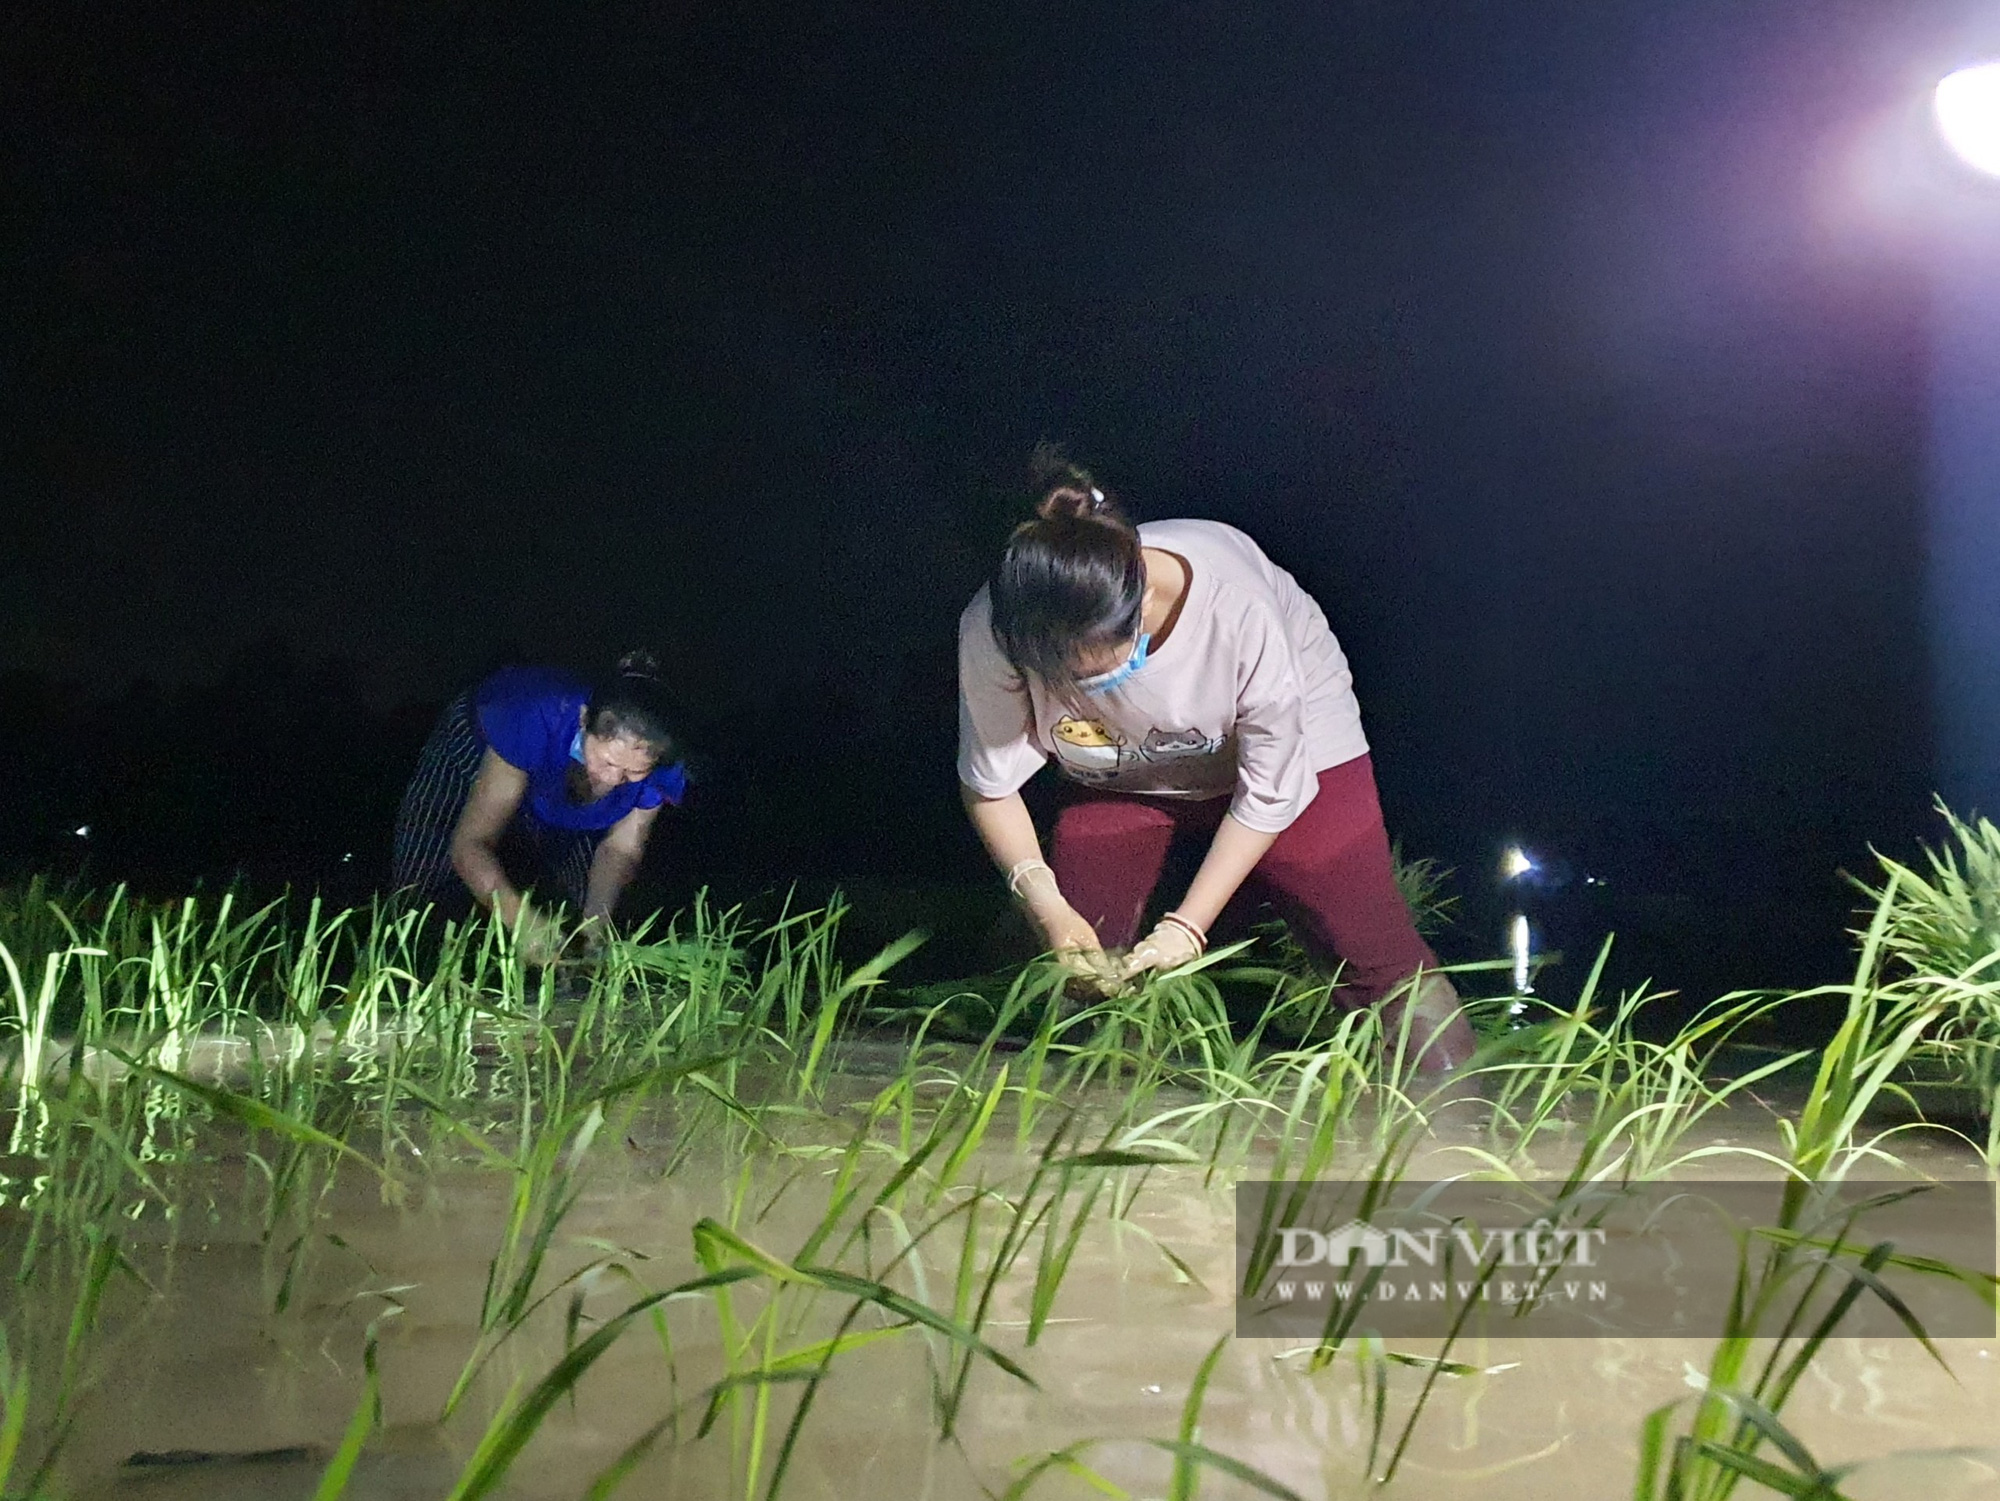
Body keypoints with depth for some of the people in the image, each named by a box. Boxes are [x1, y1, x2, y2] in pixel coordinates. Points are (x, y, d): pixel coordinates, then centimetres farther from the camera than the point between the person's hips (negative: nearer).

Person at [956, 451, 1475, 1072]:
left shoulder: (1236, 606, -39)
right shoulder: (991, 635, -32)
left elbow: (1269, 790, -23)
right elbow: (989, 787, -15)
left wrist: (1187, 925, -24)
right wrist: (1049, 908, -26)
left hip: (1291, 736, -2)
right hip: (1121, 776, 3)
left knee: (1370, 949, -7)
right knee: (1082, 965, -5)